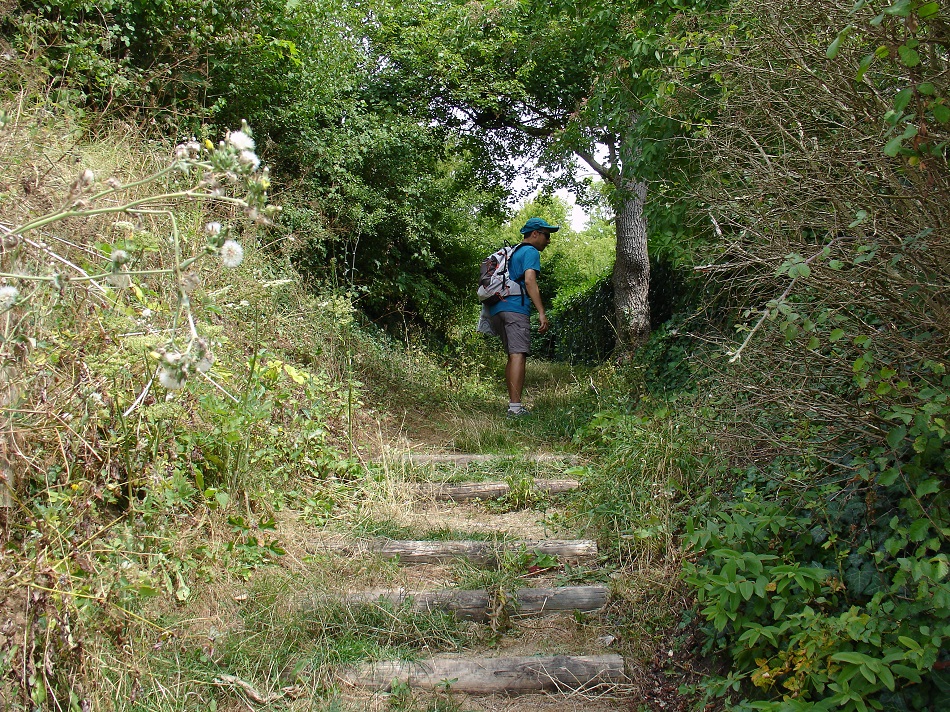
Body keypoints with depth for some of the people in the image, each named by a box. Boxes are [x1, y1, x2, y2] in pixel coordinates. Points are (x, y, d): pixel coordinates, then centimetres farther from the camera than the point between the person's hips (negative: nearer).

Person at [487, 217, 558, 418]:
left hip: (497, 309, 9)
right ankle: (515, 407, -24)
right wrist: (541, 313, -17)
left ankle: (512, 404, 10)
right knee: (518, 355, -16)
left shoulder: (513, 252, 29)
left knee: (513, 356, 11)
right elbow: (529, 281, -12)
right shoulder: (531, 252, 2)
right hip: (515, 308, -9)